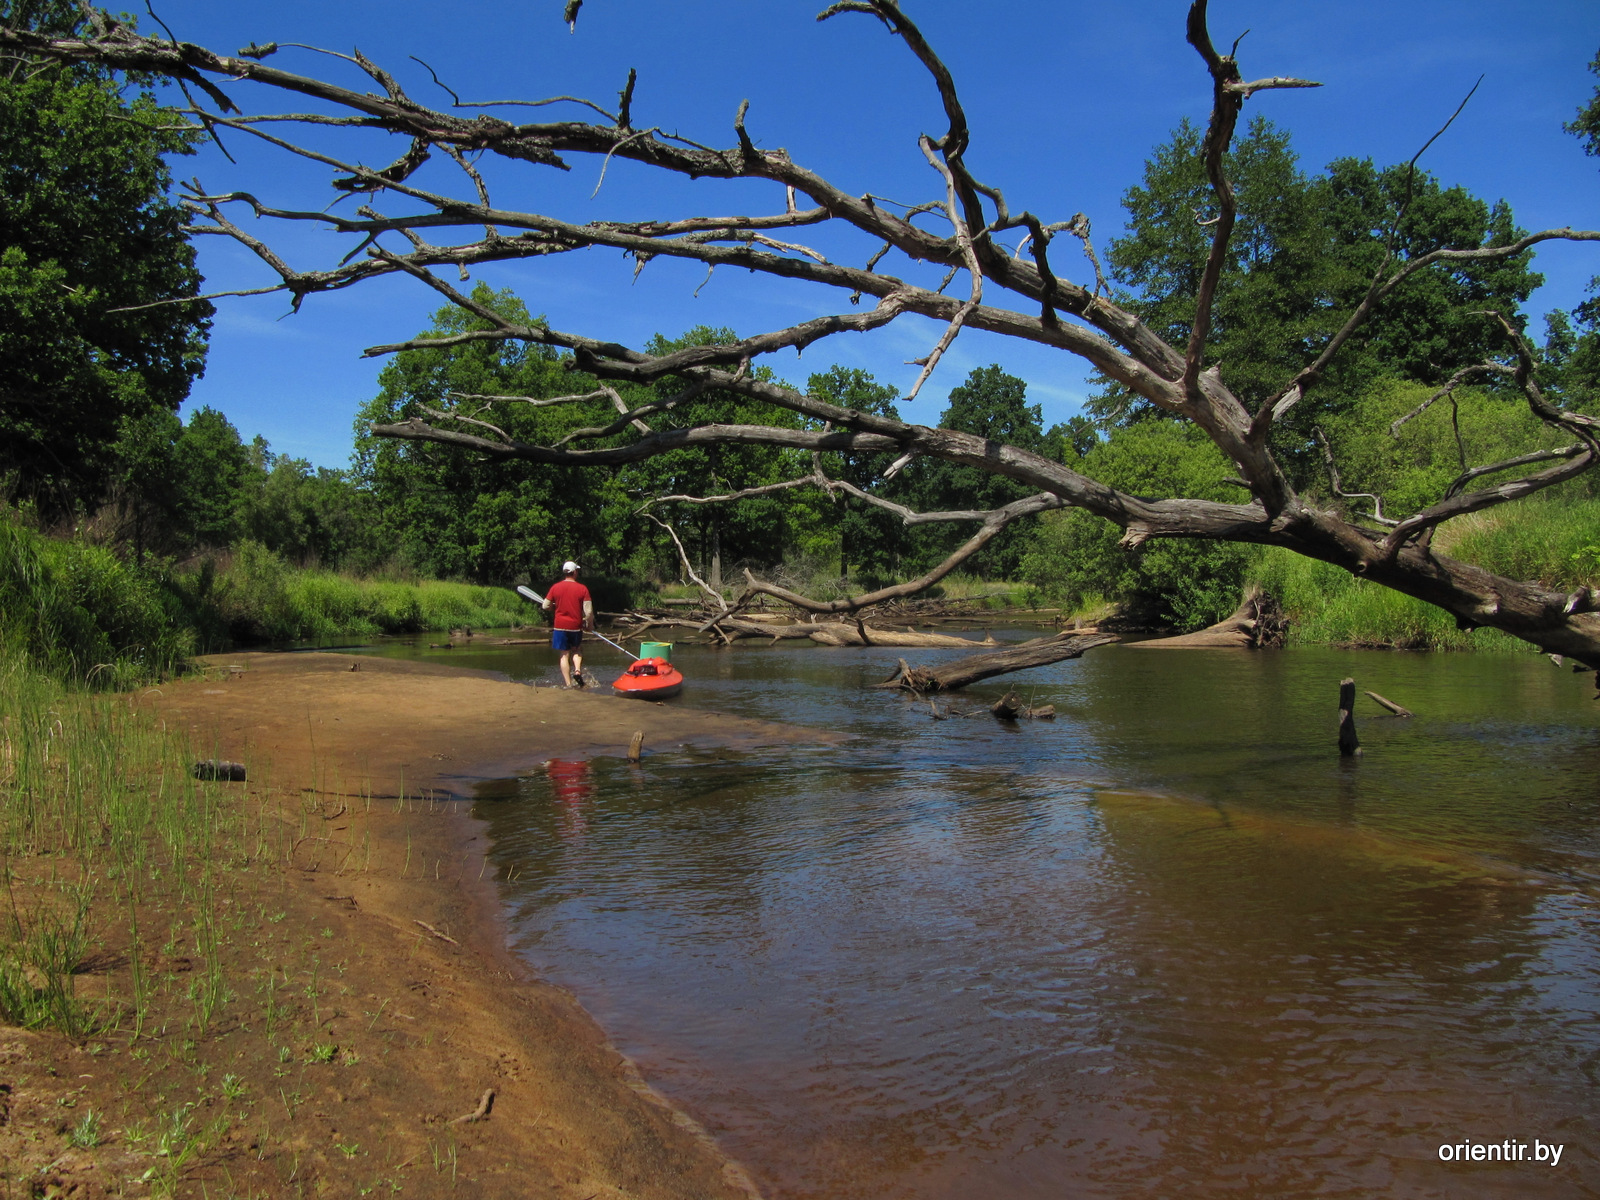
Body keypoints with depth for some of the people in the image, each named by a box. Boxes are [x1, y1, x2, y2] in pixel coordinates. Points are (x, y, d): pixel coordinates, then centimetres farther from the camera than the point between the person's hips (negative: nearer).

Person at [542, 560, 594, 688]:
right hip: (576, 626, 0)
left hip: (560, 626, 0)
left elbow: (545, 606, 4)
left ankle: (568, 684, 3)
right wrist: (590, 625, 8)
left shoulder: (555, 587, -2)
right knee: (577, 650, 21)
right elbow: (589, 611, -8)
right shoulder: (582, 589, -6)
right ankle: (577, 670, -4)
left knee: (564, 655, 6)